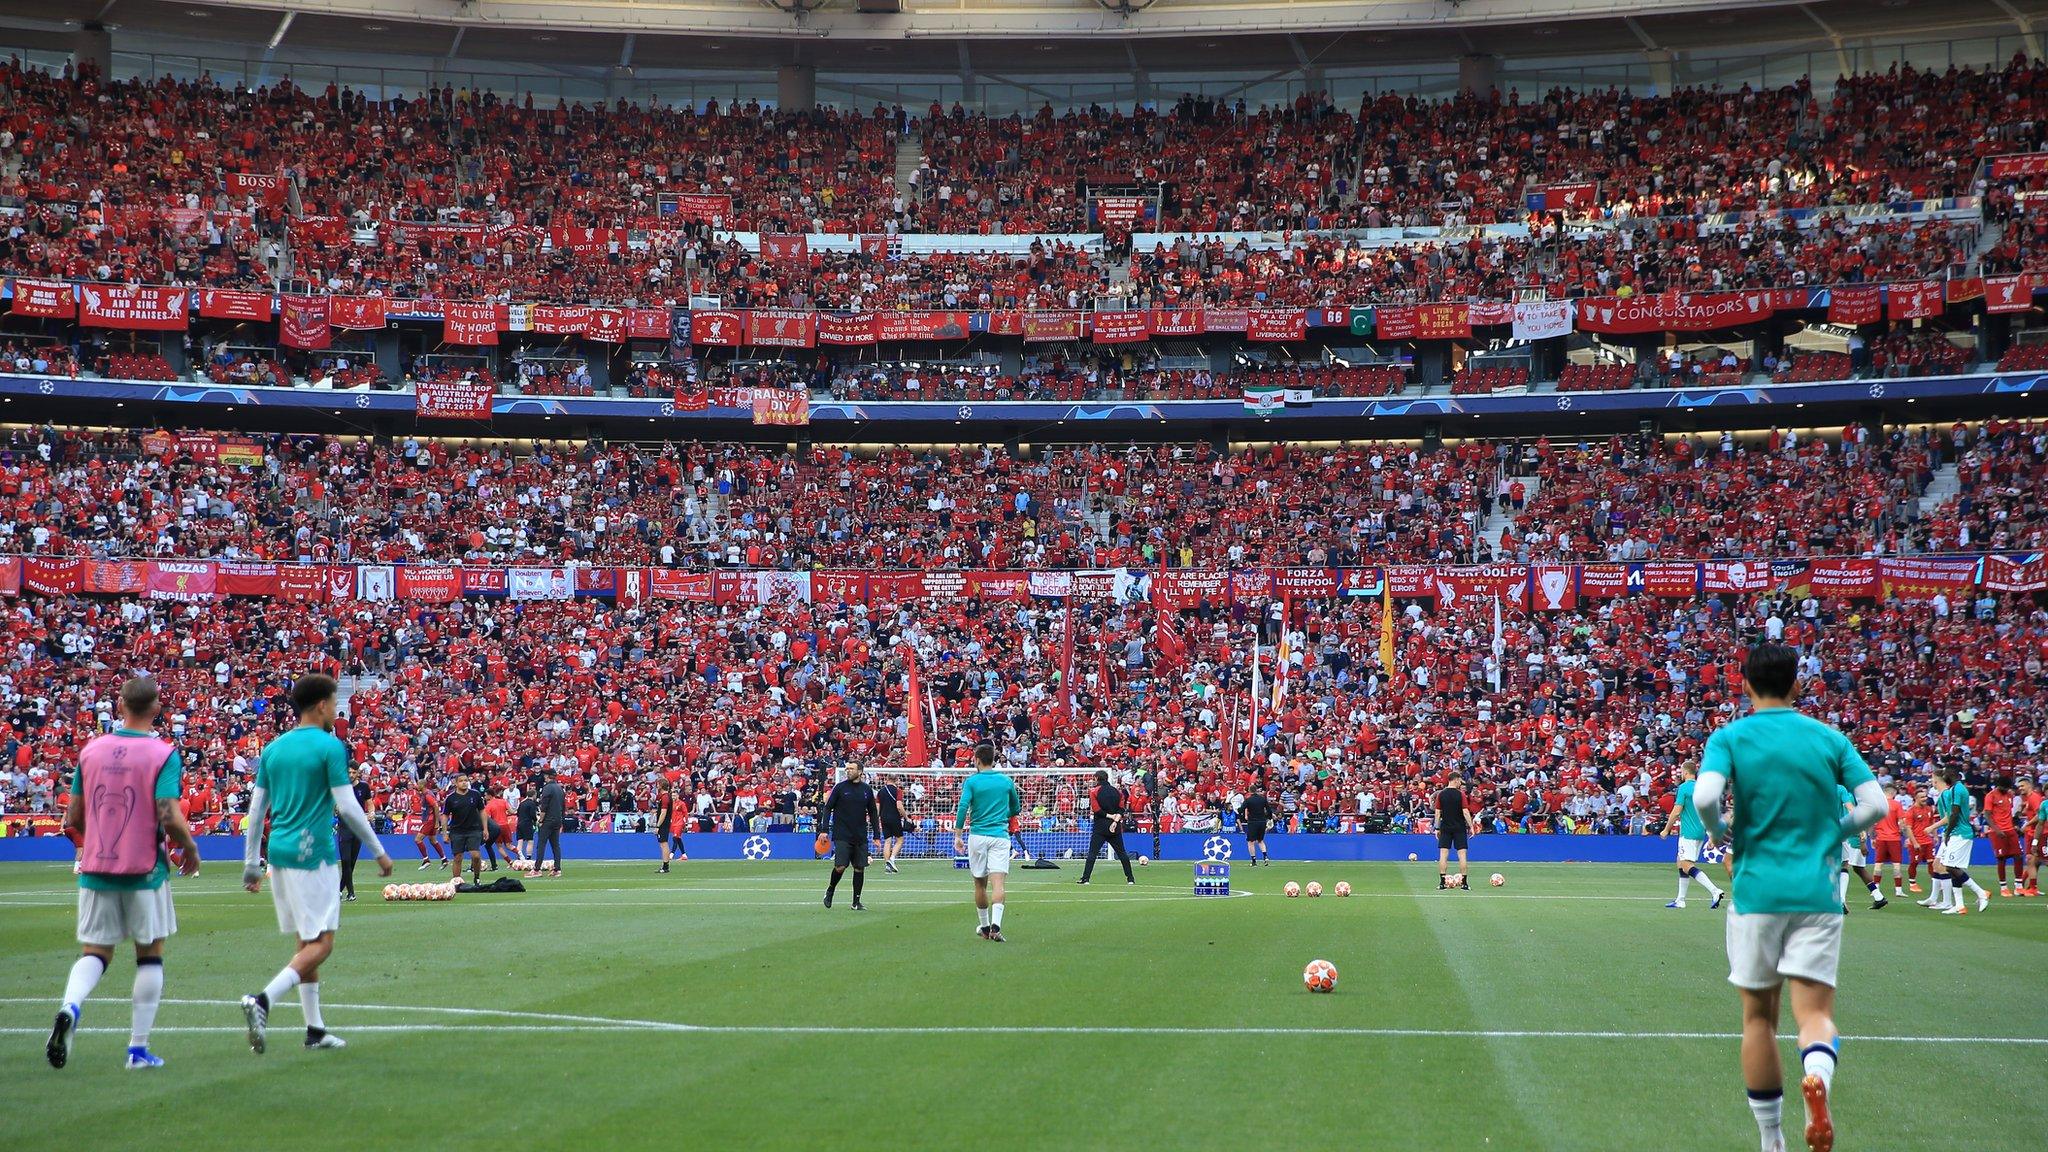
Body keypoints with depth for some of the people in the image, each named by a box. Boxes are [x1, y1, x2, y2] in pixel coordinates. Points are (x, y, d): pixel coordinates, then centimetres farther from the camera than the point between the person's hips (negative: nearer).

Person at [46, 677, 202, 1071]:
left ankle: (69, 1007, -21)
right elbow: (170, 817, -19)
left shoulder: (91, 750, 4)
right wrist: (190, 850, 0)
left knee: (94, 953, 10)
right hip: (144, 872, -3)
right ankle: (139, 1047, 10)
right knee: (150, 955, 11)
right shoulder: (163, 754, -10)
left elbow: (73, 818, 8)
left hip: (95, 869, 3)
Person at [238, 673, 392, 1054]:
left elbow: (256, 810, 12)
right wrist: (379, 852, -1)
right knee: (320, 944, -4)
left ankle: (315, 1029, 15)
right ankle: (262, 1000, -23)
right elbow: (347, 807, -10)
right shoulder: (330, 747, -8)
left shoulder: (273, 748, 11)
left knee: (307, 943, 14)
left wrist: (252, 864, 18)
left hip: (279, 854, 7)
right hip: (313, 856, -7)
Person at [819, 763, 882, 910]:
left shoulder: (867, 790, 7)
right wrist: (824, 830, -9)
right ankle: (830, 890, 16)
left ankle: (856, 902, 11)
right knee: (840, 866, -12)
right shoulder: (840, 787, -1)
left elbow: (873, 813, 14)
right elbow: (827, 808, 1)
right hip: (842, 836, -3)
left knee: (860, 868, 1)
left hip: (860, 837, 3)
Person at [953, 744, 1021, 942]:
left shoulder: (971, 781, 0)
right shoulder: (1007, 781, 8)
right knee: (997, 883, -10)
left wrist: (958, 835, -7)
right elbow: (1016, 809, 19)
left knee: (980, 884, 13)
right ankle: (995, 925, -27)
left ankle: (984, 926, 23)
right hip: (1000, 836, 0)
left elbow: (963, 808, -10)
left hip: (977, 835, 0)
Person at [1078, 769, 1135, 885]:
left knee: (1092, 852, -3)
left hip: (1100, 826, -4)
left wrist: (1109, 816, -2)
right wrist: (1116, 820, -9)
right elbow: (1121, 809, 1)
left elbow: (1096, 810, -10)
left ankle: (1085, 879, -9)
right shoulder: (1117, 791, 9)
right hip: (1116, 828, 4)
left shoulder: (1094, 791, -3)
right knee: (1121, 853, 10)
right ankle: (1130, 879, 11)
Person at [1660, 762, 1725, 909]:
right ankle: (1680, 900, 15)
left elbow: (1676, 811, -13)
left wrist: (1666, 829, -2)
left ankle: (1715, 891, -27)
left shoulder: (1683, 788, -9)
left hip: (1688, 833, -9)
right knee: (1681, 864, 15)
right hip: (1700, 832, 9)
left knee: (1687, 866, -14)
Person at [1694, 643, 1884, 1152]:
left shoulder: (1730, 737, -1)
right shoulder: (1829, 738, 5)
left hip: (1757, 892, -1)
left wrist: (1722, 837, 2)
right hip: (1818, 894, 1)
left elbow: (1705, 797, -18)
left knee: (1759, 1016, 11)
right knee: (1815, 1011, -1)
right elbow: (1874, 804, -3)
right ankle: (1817, 1077, -36)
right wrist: (1833, 833, 14)